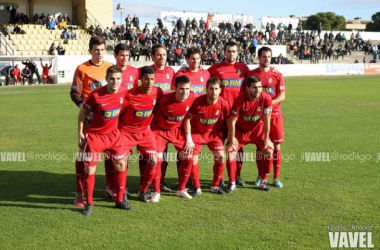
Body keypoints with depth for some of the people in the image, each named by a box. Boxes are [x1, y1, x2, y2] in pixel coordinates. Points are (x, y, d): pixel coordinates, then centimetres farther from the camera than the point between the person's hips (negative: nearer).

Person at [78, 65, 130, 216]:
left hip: (113, 134, 4)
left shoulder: (123, 93, -10)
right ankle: (89, 204, 12)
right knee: (89, 169, -3)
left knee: (121, 165, 5)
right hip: (94, 135, -4)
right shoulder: (96, 95, -22)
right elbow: (83, 112, -8)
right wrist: (80, 132, -6)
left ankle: (120, 200, 20)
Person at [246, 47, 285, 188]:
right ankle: (261, 176, 19)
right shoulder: (251, 74, 2)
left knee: (276, 146, 1)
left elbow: (282, 96, -2)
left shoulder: (277, 75, 2)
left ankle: (276, 178, 10)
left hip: (274, 115, 0)